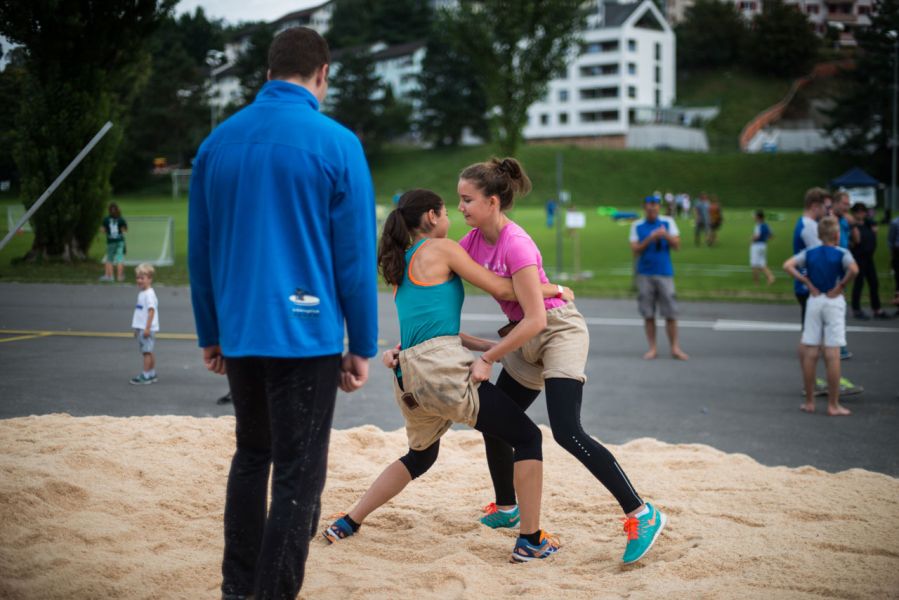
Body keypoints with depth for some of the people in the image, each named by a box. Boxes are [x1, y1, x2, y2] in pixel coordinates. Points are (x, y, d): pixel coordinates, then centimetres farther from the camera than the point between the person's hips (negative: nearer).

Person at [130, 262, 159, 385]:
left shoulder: (149, 294, -14)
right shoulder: (142, 293, 15)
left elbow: (151, 311, -20)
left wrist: (147, 328, -24)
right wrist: (137, 329, 23)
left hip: (147, 329, -9)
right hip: (141, 328, 9)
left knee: (146, 352, -6)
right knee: (147, 352, 13)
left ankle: (146, 376, -4)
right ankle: (152, 374, 20)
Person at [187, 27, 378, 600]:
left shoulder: (219, 141, 6)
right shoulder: (336, 143, -8)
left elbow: (200, 247, 10)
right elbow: (355, 255, -7)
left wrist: (210, 333, 19)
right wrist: (362, 347, 0)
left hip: (239, 335, 5)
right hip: (305, 336, -5)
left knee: (251, 457, 20)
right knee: (298, 477, 2)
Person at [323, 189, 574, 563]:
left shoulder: (400, 266, 24)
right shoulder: (440, 249, 1)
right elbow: (504, 290, 0)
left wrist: (486, 346, 23)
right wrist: (554, 289, 13)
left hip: (408, 377, 8)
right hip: (442, 368, -8)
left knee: (419, 457, 31)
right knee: (527, 437, 3)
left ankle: (347, 524, 28)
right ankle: (530, 540, 1)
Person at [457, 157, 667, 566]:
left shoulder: (516, 245, -25)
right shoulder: (475, 240, 0)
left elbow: (535, 319, -27)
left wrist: (487, 359, -22)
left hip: (559, 331, -9)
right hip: (528, 341, 9)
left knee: (567, 432, -21)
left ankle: (641, 515, -18)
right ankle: (506, 509, 35)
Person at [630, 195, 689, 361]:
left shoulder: (668, 222, 6)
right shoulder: (637, 226, 5)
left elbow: (677, 245, -1)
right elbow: (635, 250, -2)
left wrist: (666, 236, -19)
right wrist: (650, 239, -16)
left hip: (665, 272, 0)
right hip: (644, 274, 0)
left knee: (670, 313, -4)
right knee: (648, 314, 1)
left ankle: (675, 347, 3)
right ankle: (652, 347, 8)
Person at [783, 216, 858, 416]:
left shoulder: (809, 253, 4)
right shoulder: (842, 253, -5)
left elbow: (788, 265, -9)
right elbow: (854, 269, -24)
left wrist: (808, 284, -3)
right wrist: (841, 286, -9)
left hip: (814, 300, 3)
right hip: (834, 302, -3)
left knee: (809, 354, 8)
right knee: (832, 355, -2)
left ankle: (809, 401, 12)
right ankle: (833, 405, 1)